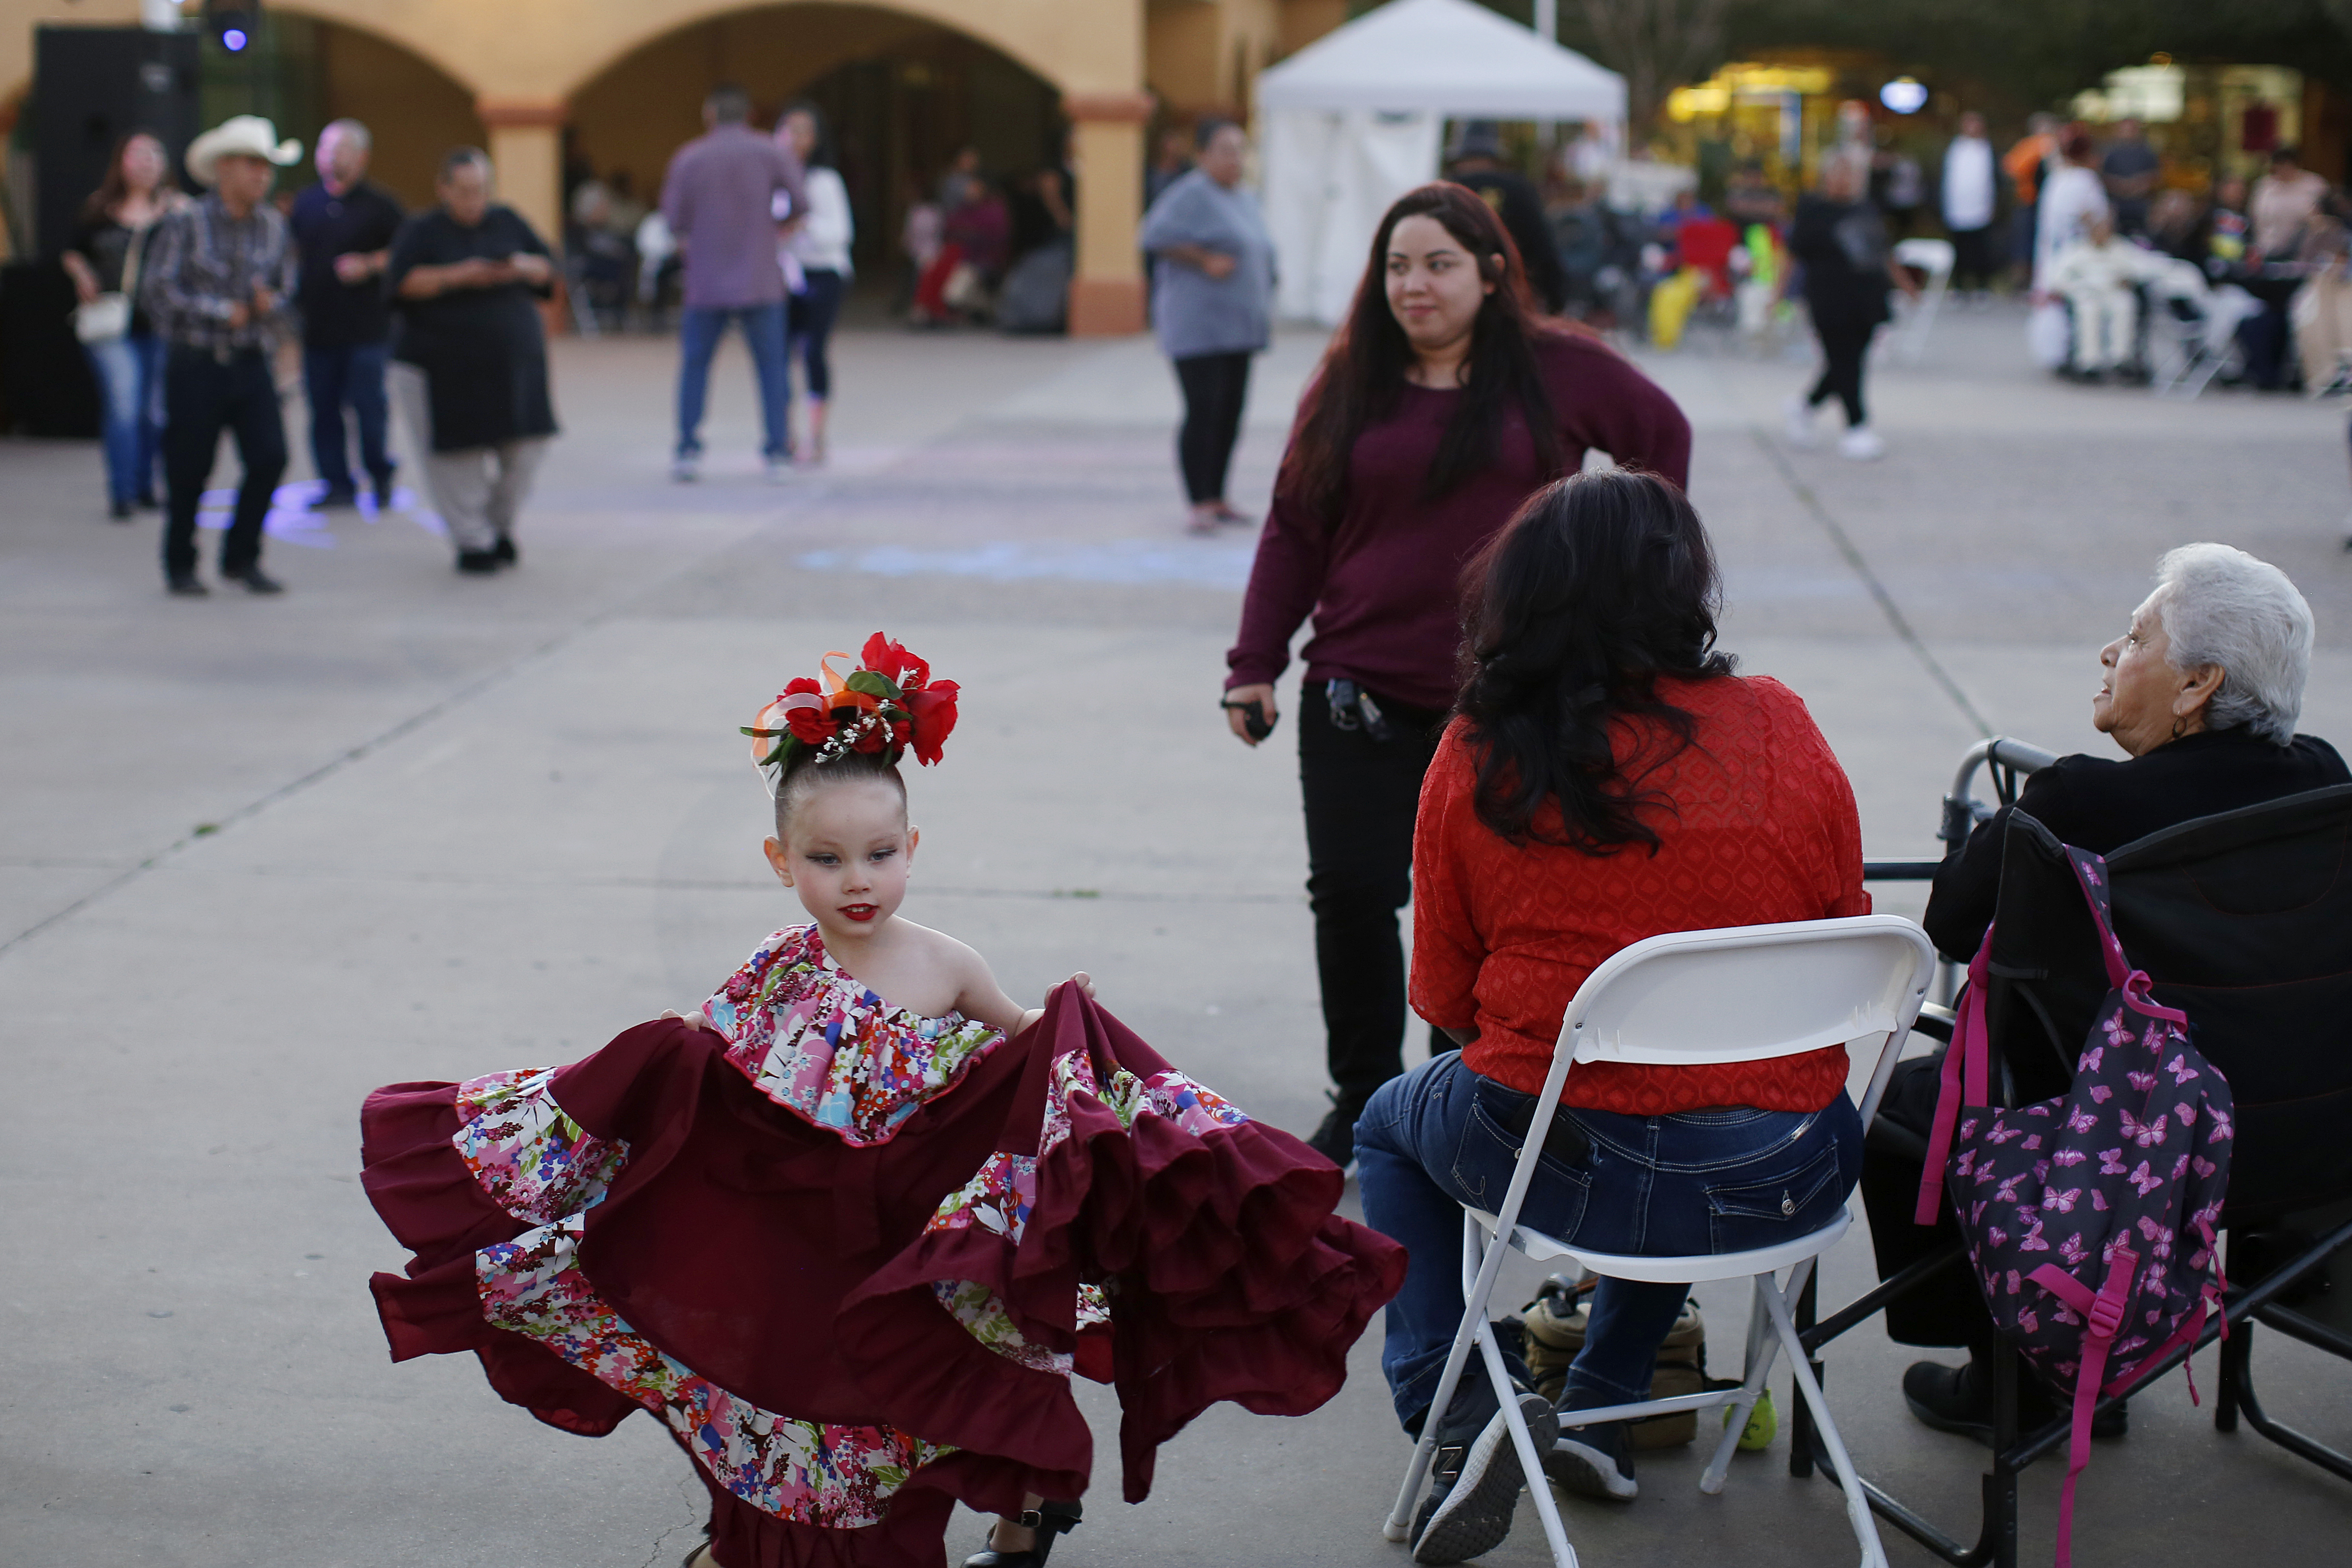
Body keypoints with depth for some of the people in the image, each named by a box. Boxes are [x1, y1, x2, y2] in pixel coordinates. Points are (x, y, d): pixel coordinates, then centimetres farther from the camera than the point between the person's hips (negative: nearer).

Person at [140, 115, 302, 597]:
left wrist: (271, 303, -11)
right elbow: (157, 290, -11)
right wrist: (222, 312, -13)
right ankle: (180, 566, 20)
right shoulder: (184, 223, -5)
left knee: (270, 456, -9)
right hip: (196, 363, -4)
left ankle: (241, 558, 10)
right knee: (189, 469, 2)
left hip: (251, 363, 4)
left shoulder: (274, 226, 8)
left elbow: (287, 296, 12)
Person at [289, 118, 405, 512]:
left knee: (369, 406, -7)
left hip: (367, 328, -5)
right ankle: (337, 484, 11)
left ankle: (381, 481, 9)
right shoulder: (306, 202, 14)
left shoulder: (379, 204, 0)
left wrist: (370, 265, -15)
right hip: (318, 327, 5)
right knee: (323, 408, 3)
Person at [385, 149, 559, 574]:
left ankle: (499, 525, 24)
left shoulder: (507, 222, 11)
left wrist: (526, 267, -9)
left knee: (525, 451, 2)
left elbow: (549, 268, 14)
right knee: (459, 460, -3)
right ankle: (472, 542, 11)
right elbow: (400, 281, -14)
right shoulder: (422, 231, 0)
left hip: (513, 360, 4)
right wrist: (456, 276, -24)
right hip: (444, 371, -4)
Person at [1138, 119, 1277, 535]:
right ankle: (1200, 505, -11)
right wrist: (1205, 261, -17)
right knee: (1203, 411, -12)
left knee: (1231, 413, 9)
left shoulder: (1246, 201, 18)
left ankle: (1217, 498, 17)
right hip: (1198, 325, -8)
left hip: (1239, 327, 8)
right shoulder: (1192, 195, -8)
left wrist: (1266, 313, 19)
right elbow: (1154, 236, -16)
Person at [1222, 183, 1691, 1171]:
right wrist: (1254, 665, 3)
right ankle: (1364, 1098, 17)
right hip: (1362, 693, 2)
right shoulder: (1349, 385, 7)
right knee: (1351, 896, -1)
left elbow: (1663, 437, 15)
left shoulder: (1557, 370, 1)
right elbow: (1293, 532, 8)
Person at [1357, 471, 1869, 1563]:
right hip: (1788, 1181, 2)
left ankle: (1455, 1416, 16)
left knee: (1393, 1122, 31)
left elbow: (1443, 997, 4)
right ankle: (1601, 1406, 38)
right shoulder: (1779, 729, -4)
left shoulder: (1480, 756, -6)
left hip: (1566, 1165, -2)